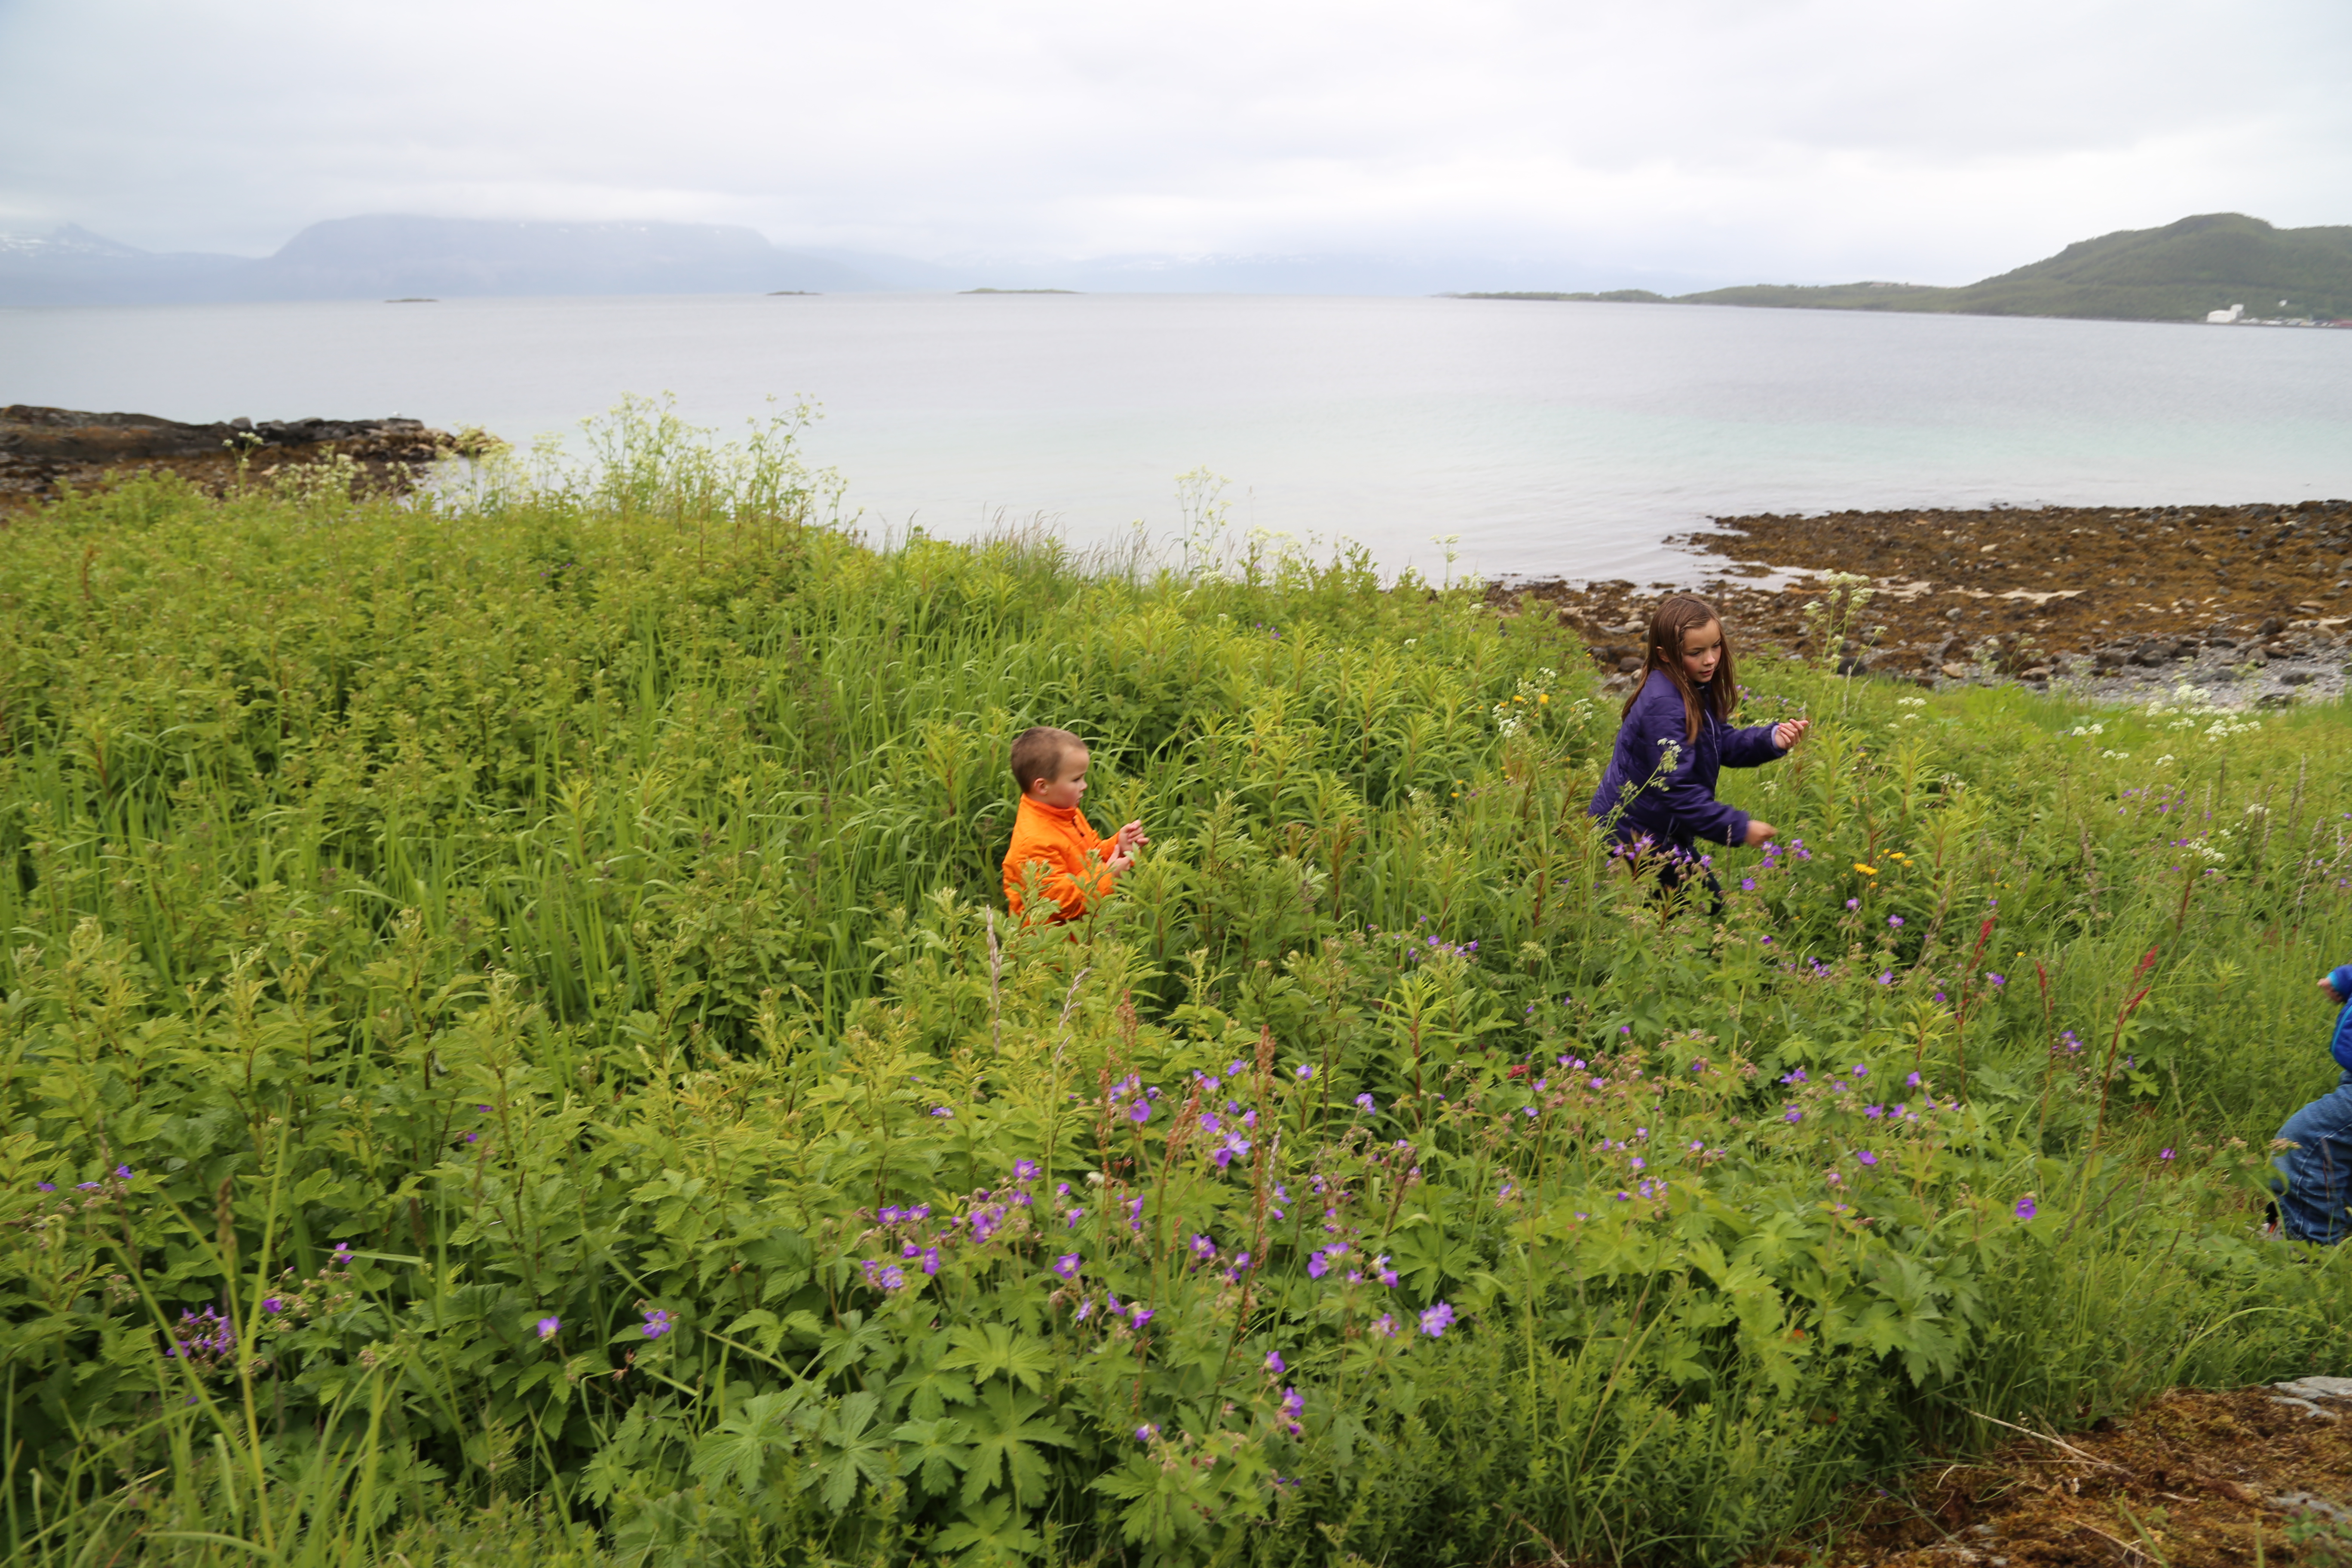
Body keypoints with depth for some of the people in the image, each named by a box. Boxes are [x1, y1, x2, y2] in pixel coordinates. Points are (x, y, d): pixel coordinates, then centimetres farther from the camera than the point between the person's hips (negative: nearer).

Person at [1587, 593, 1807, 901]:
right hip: (1636, 838, -10)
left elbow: (1724, 744, 7)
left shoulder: (1697, 691, 1)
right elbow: (1677, 789, -29)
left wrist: (1772, 739, -12)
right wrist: (1740, 828, -26)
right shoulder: (1663, 707, -29)